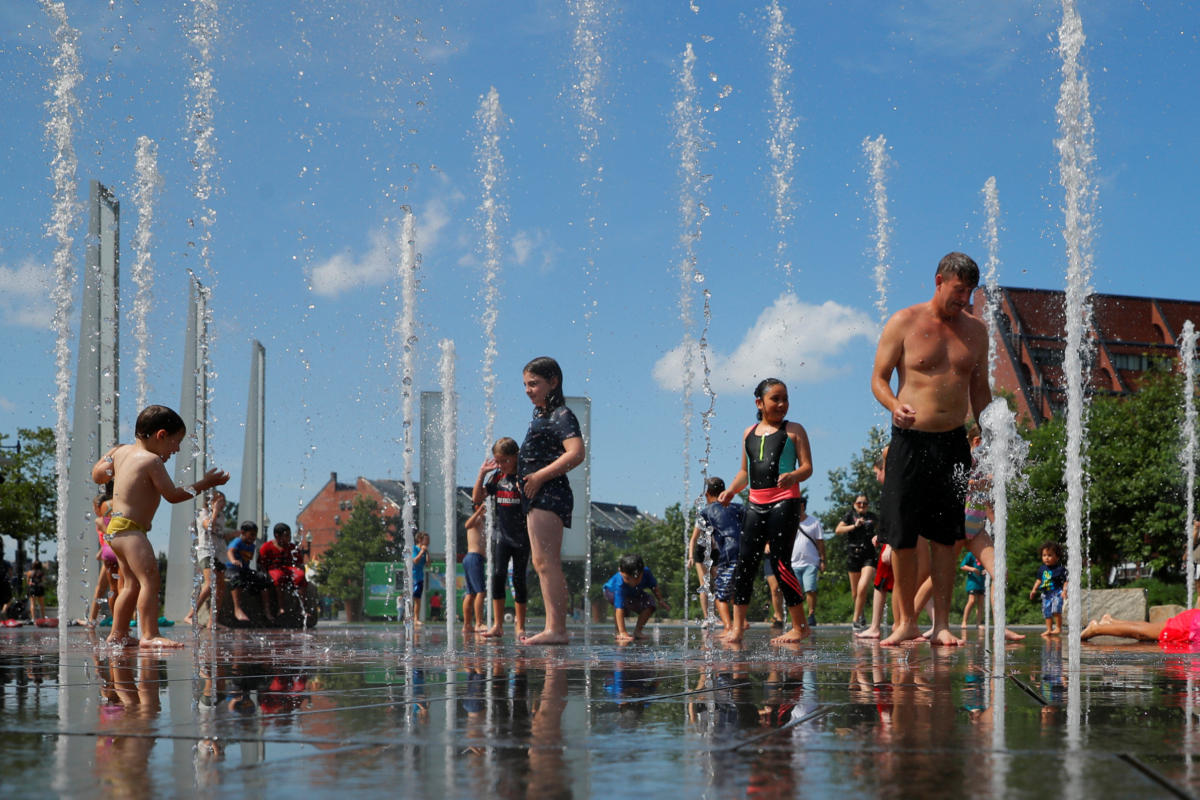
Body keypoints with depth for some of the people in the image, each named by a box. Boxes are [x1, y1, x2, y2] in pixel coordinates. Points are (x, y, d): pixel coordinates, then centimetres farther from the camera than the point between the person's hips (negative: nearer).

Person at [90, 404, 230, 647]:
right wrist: (205, 483, -4)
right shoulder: (152, 461, -13)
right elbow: (173, 495, -11)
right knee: (150, 578, -18)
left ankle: (118, 634, 25)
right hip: (129, 529, -10)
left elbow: (97, 475, 24)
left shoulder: (122, 451, 14)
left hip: (115, 528, 10)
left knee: (133, 584, 18)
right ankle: (149, 635, -26)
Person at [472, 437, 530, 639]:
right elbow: (477, 498, 6)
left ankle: (520, 627, 9)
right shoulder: (496, 477, 7)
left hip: (522, 537, -4)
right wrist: (482, 472, 2)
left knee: (519, 579, 1)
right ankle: (497, 625, -7)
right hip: (502, 535, 4)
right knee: (498, 574, -8)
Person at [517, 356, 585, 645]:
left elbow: (576, 453, -24)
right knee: (542, 564, 11)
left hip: (550, 493, -11)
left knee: (546, 562, -14)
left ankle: (556, 629, -16)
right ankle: (554, 628, 13)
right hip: (537, 497, 11)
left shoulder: (561, 416, -11)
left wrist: (540, 476, -22)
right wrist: (528, 480, 15)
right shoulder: (541, 416, 19)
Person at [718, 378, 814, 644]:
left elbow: (807, 466, -4)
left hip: (784, 500, -5)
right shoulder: (749, 433, 17)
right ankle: (738, 627, 6)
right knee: (745, 561, 1)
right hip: (757, 502, 5)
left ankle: (800, 626, -2)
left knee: (779, 562, -9)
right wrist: (731, 490, 6)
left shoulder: (793, 430, 3)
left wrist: (792, 476, -25)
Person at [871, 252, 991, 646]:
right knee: (902, 535, -2)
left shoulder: (975, 330, 10)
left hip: (953, 442, 3)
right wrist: (895, 406, -21)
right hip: (909, 440, -2)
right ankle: (906, 621, 11)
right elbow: (878, 378, 0)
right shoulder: (904, 323, -1)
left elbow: (980, 390, 18)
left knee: (945, 536, 1)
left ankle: (941, 624, 7)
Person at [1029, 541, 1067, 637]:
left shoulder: (1060, 569, -11)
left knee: (1056, 610, -22)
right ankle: (1049, 629, 19)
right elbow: (1039, 580, 20)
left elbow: (1065, 581, -11)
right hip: (1046, 594, 6)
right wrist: (1034, 589, 14)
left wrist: (1064, 590, -23)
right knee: (1047, 613, 9)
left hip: (1057, 593, -6)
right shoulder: (1042, 569, 8)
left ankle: (1058, 628, -10)